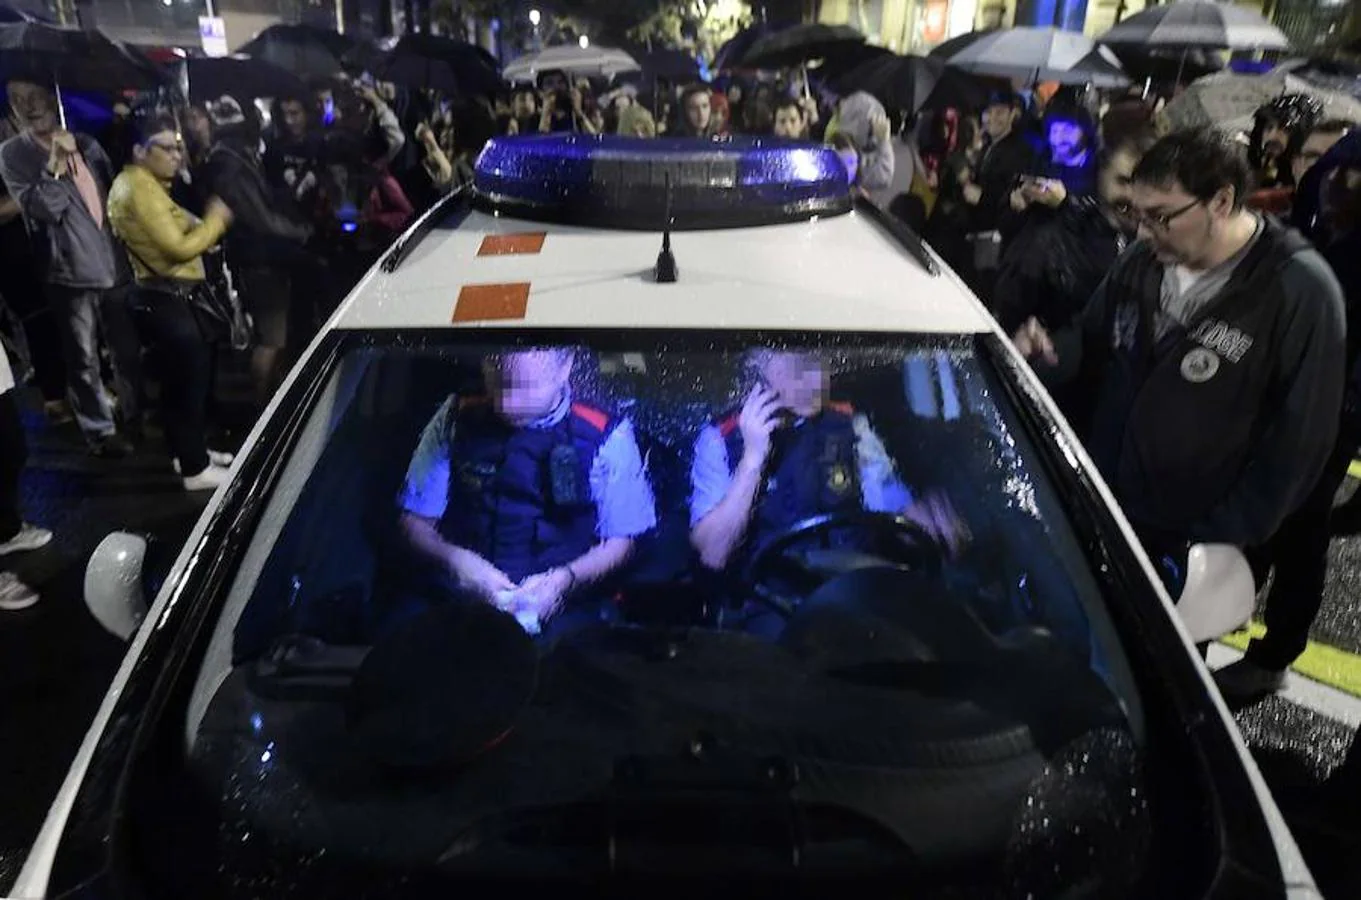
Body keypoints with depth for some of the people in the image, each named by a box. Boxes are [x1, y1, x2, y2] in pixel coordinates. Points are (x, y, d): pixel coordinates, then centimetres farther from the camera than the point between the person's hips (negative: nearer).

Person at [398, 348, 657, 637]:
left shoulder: (605, 437, 1)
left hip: (560, 611, -1)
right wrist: (454, 560, -12)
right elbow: (415, 520, 10)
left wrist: (563, 581, -14)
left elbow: (619, 542, 6)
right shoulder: (457, 419, 6)